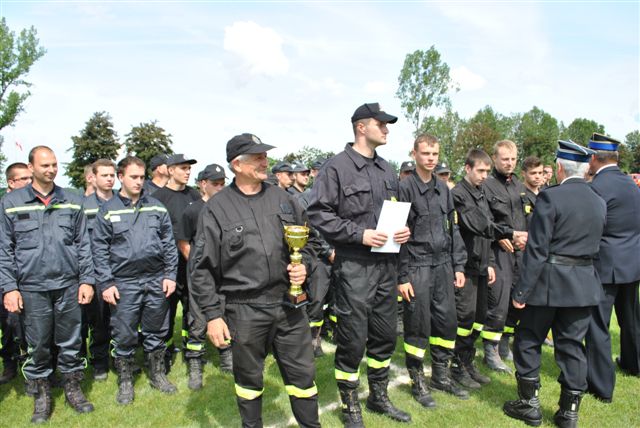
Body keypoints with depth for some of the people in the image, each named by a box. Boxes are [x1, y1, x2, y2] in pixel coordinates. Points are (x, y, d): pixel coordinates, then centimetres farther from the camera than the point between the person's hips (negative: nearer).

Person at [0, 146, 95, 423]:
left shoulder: (72, 201, 5)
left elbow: (83, 244, 7)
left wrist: (87, 280, 1)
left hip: (68, 286, 1)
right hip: (32, 288, -1)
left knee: (70, 342, 11)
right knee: (38, 345, 9)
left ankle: (72, 387, 27)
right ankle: (42, 393, 27)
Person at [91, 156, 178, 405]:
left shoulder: (156, 207, 6)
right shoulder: (108, 211, 1)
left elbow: (169, 244, 7)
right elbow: (99, 249, -1)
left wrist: (170, 274, 1)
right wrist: (105, 283, -7)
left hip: (156, 280, 2)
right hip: (124, 283, -2)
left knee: (157, 332, 13)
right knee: (124, 335, 7)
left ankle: (157, 374, 30)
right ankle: (125, 381, 24)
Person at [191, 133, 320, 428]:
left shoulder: (282, 198, 6)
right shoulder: (217, 207, -4)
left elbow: (309, 239, 16)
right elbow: (202, 268, -4)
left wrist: (304, 264, -3)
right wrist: (212, 314, -7)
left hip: (287, 303, 3)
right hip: (243, 309, -3)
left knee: (303, 373, 11)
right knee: (249, 378, 15)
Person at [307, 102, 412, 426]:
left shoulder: (386, 170, 14)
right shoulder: (336, 167, -8)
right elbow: (318, 214, -13)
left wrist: (403, 230, 2)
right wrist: (359, 234, -18)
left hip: (386, 264, 7)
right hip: (354, 266, -7)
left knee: (385, 334, 16)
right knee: (352, 339, 2)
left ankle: (379, 396, 36)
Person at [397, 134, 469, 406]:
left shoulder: (443, 188, 11)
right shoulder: (405, 188, -8)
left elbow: (453, 228, 15)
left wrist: (458, 266, 10)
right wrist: (402, 276, -13)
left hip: (443, 265, 6)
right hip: (417, 266, -6)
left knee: (447, 321, 11)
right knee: (418, 326, 3)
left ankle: (441, 376, 29)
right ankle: (417, 382, 19)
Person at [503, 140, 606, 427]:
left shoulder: (550, 197, -15)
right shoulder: (599, 202, 5)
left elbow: (537, 249, -17)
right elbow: (594, 246, 12)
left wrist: (522, 290, -13)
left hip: (549, 282, -6)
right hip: (584, 284, 6)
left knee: (528, 341, 10)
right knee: (572, 345, 13)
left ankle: (529, 404, 19)